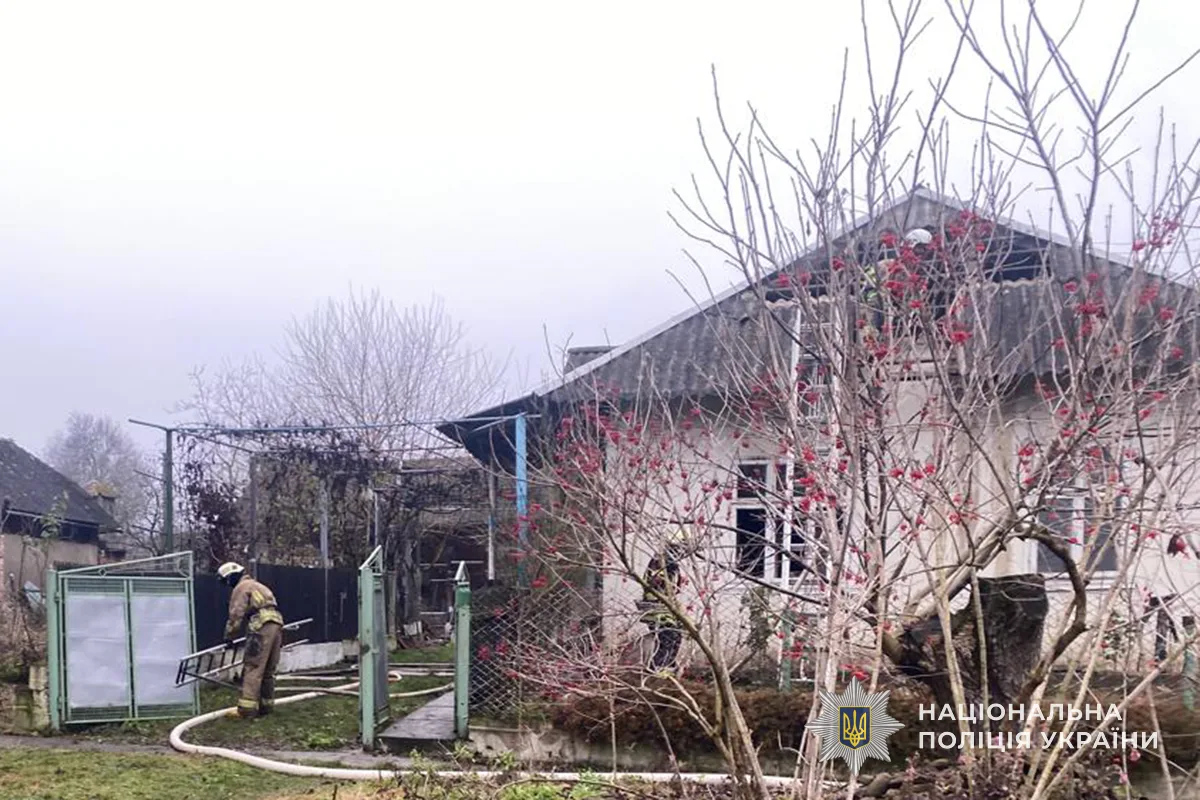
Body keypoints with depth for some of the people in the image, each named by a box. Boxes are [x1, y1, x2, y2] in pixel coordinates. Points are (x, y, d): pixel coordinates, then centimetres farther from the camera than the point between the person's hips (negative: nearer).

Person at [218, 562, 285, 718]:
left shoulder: (241, 588, 4)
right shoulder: (258, 586, 32)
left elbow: (236, 615, -3)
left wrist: (229, 636, 5)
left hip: (262, 627, -9)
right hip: (277, 625, 9)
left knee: (252, 669, -11)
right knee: (268, 670, 14)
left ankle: (247, 707, -17)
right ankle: (266, 705, 17)